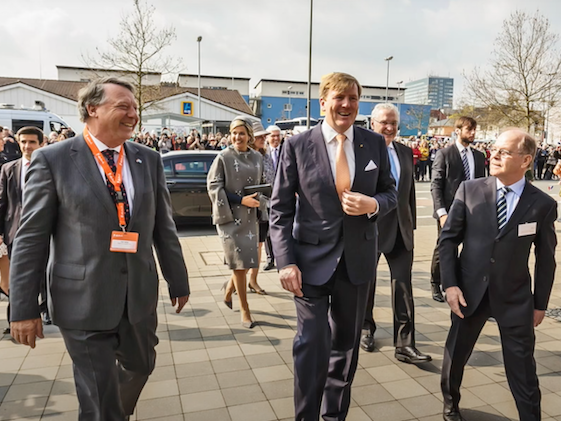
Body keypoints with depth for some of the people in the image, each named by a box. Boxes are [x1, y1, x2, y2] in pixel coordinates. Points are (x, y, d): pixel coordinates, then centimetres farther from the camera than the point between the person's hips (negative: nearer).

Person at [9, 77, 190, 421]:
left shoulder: (149, 160, 4)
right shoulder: (53, 159, -7)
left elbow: (164, 228, 8)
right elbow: (31, 239, -6)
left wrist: (178, 282, 11)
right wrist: (24, 308, -6)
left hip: (140, 295, 4)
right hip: (84, 299, -4)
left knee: (140, 367, 23)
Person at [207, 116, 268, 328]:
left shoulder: (257, 157, 7)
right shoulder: (224, 157, -6)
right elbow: (213, 186, -9)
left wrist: (259, 202, -2)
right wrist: (241, 200, -16)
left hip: (250, 215, 4)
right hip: (230, 215, -4)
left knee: (247, 260, 7)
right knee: (239, 262, -2)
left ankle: (229, 287, 39)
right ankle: (244, 311, 12)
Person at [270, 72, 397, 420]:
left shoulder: (375, 144, 2)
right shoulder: (297, 146, -6)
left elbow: (391, 193, 9)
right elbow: (280, 210, -6)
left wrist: (373, 204, -14)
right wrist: (286, 262, -14)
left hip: (358, 259, 4)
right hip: (312, 260, -3)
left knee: (347, 344, 18)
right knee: (312, 346, -1)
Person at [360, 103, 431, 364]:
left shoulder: (406, 152, 10)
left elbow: (411, 190, 14)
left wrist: (412, 223, 12)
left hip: (400, 229, 4)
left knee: (403, 286, -1)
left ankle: (405, 345, 7)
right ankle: (366, 328, 35)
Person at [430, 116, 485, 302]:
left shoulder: (479, 156, 11)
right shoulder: (444, 154, -3)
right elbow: (436, 185, -9)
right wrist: (442, 212, -17)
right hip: (449, 212, -4)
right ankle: (435, 285, 26)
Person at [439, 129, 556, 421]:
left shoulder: (543, 204, -6)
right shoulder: (469, 190, -5)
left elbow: (546, 258, 2)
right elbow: (448, 238, -1)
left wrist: (540, 303, 6)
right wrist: (449, 284, -8)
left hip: (515, 299, -1)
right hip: (469, 291, 2)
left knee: (522, 369, 8)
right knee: (455, 354, 17)